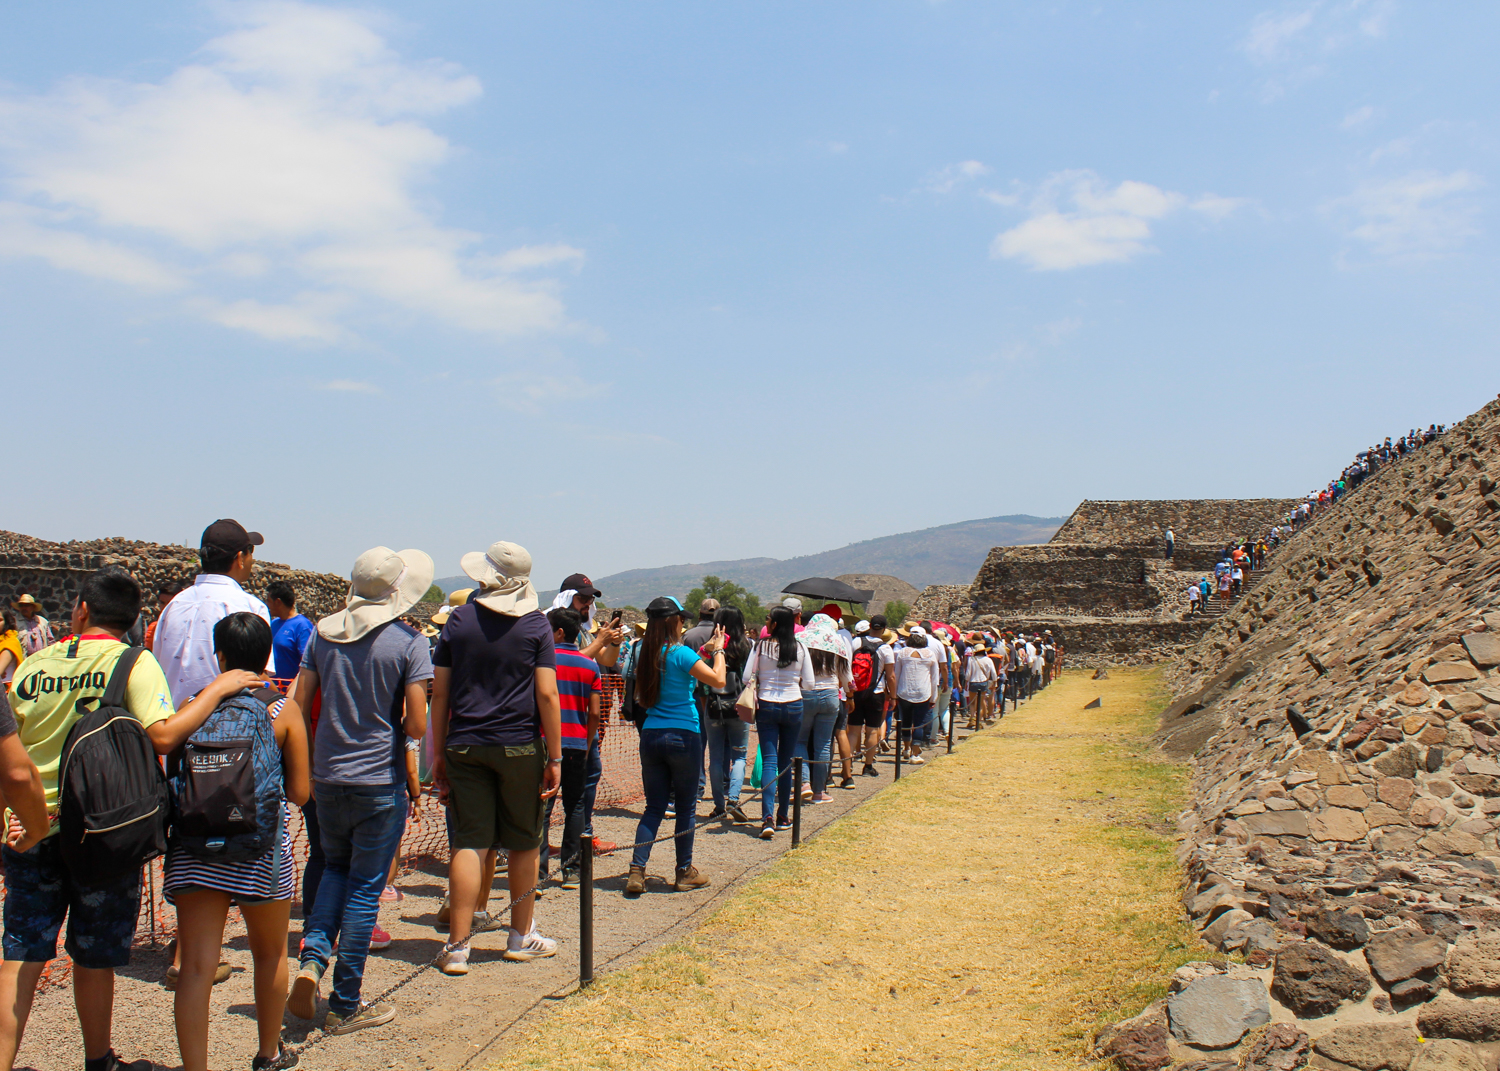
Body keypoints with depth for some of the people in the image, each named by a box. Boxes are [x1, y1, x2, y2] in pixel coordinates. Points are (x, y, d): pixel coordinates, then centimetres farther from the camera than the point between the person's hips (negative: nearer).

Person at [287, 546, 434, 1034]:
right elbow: (416, 725, -14)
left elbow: (297, 707, 4)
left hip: (327, 778, 4)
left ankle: (312, 957, 5)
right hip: (380, 783, -4)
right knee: (364, 888, 5)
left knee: (336, 867, 25)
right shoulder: (408, 641, -11)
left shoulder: (323, 632, 2)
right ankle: (345, 1005, 13)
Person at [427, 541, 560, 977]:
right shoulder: (535, 625, -2)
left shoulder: (458, 621, 4)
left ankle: (457, 945, 1)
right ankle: (521, 937, 23)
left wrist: (439, 755, 11)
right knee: (524, 843, 11)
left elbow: (439, 692, 4)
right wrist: (555, 758, -3)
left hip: (465, 746, 2)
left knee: (470, 843, 4)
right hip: (520, 746, -2)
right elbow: (547, 695, -8)